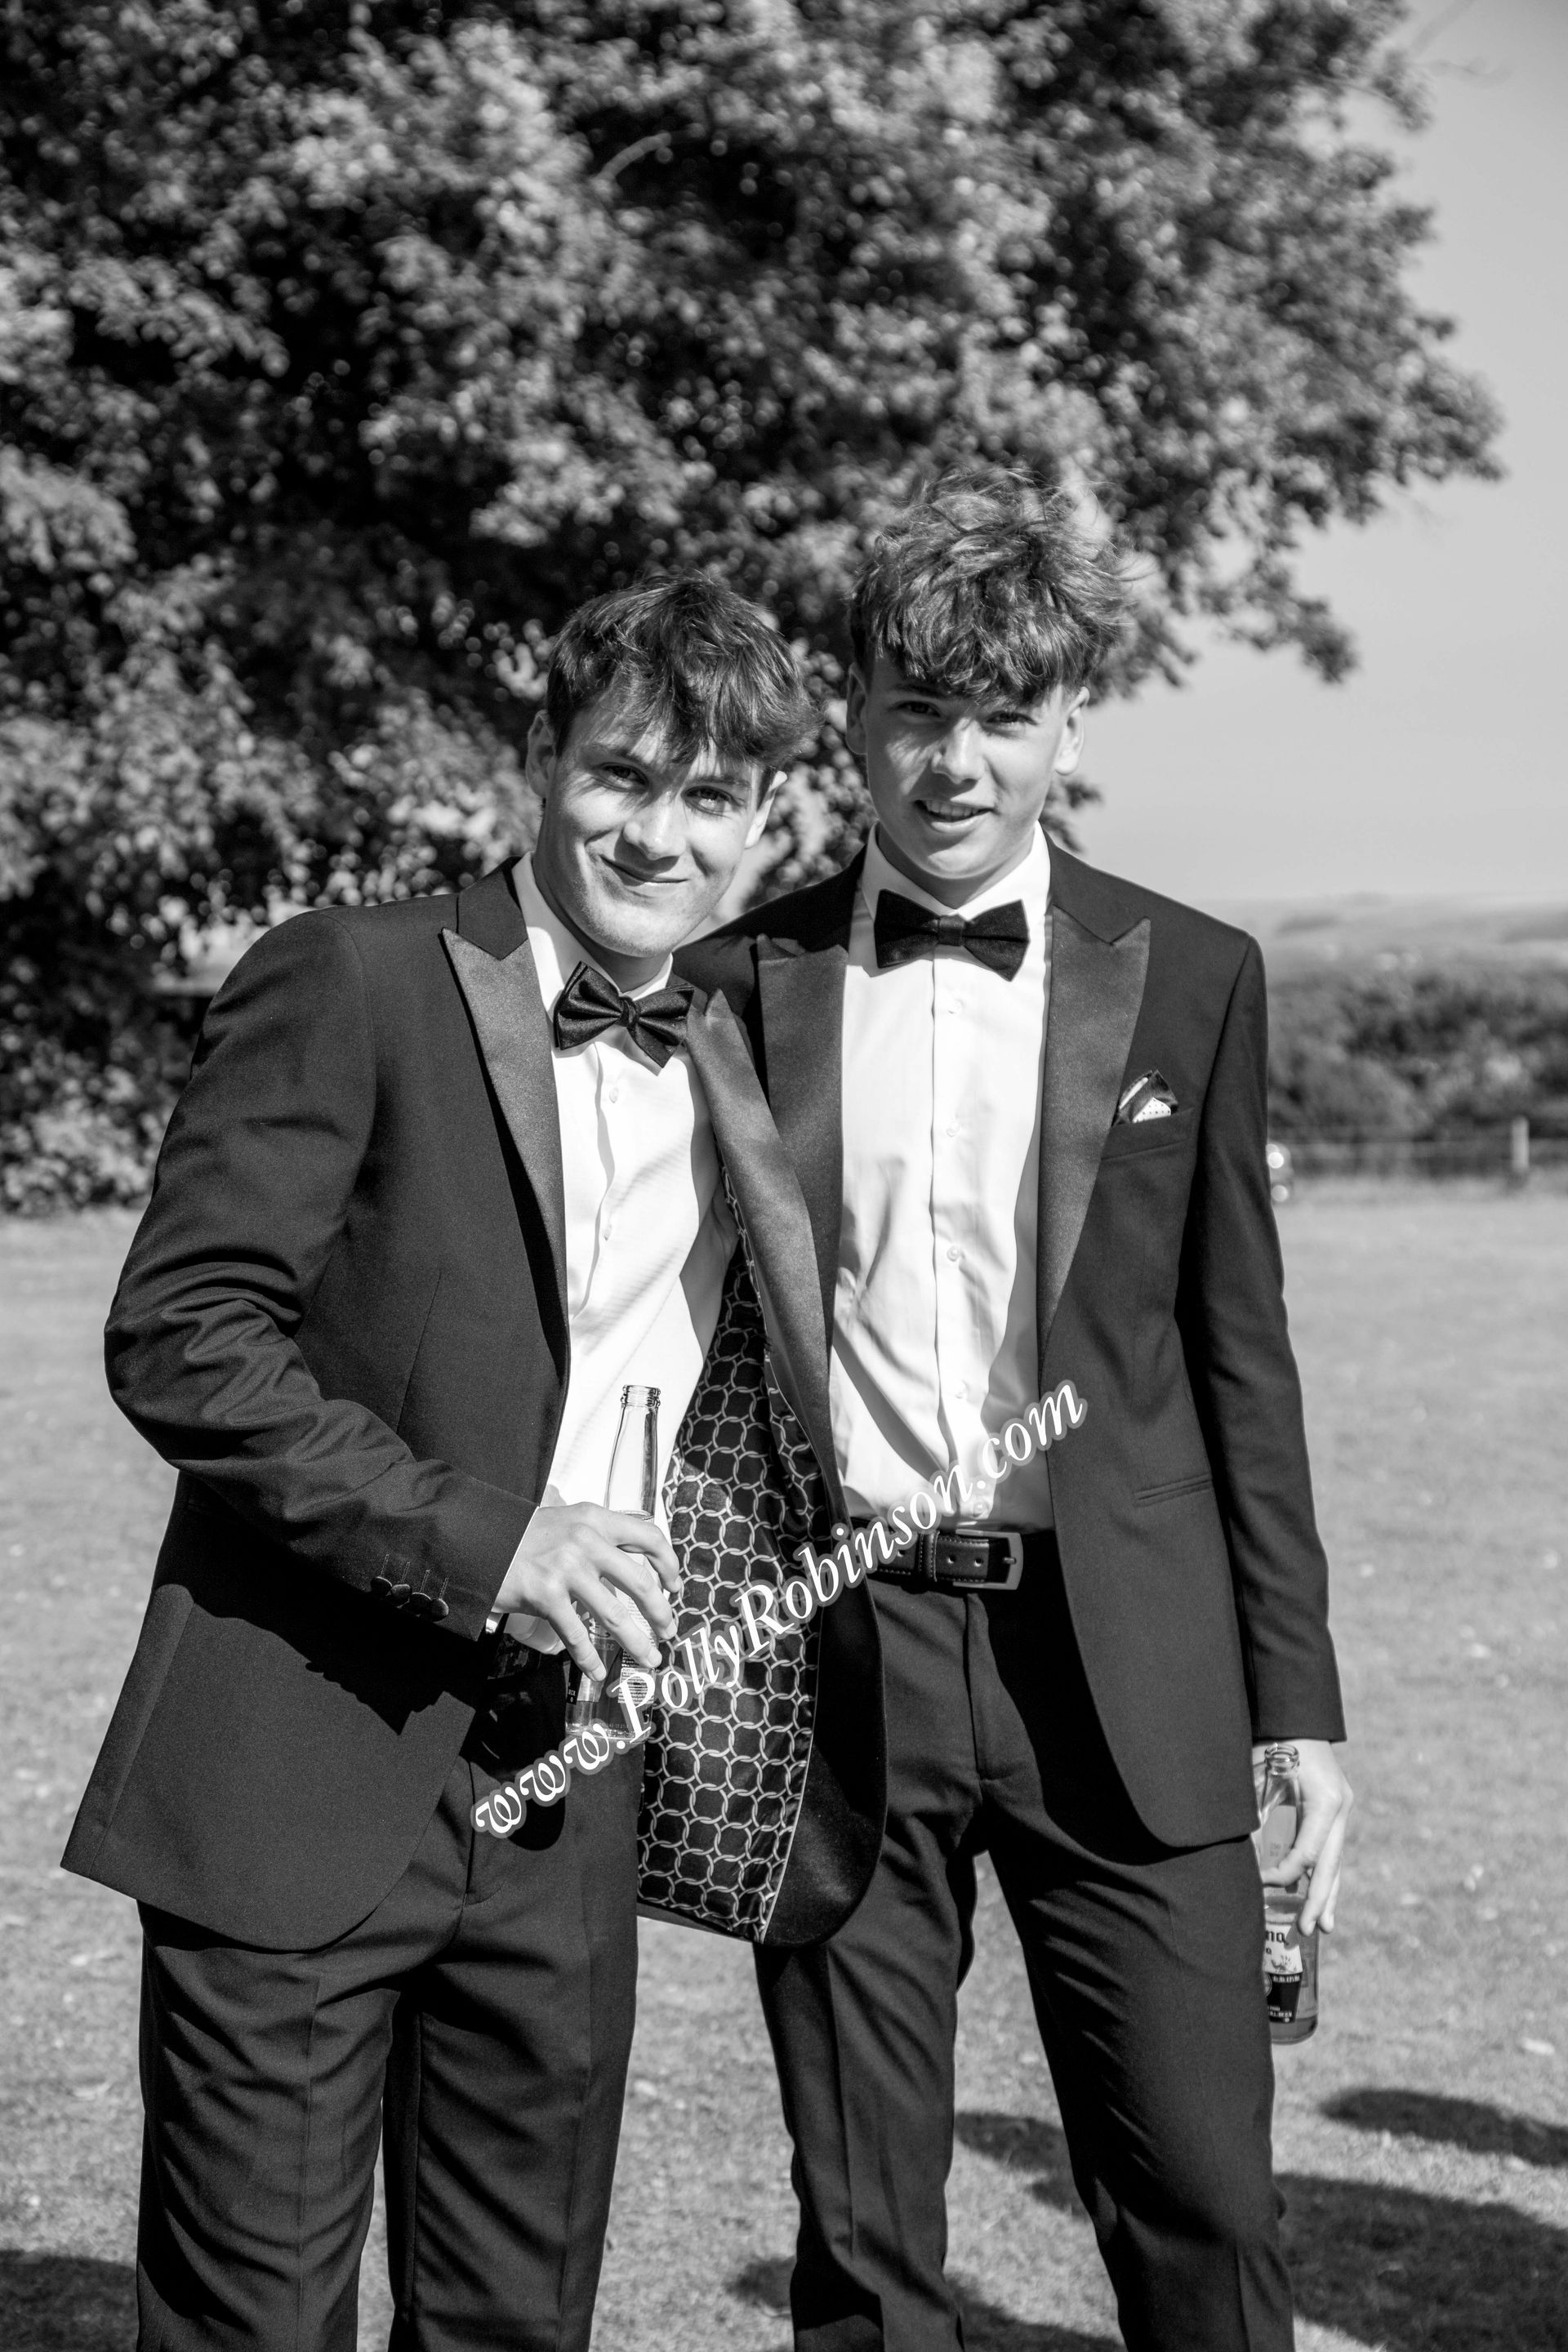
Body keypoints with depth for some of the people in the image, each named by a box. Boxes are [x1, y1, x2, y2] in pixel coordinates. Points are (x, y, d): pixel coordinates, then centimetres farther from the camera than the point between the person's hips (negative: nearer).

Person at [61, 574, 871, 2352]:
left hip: (561, 1792, 6)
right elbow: (177, 1333, -14)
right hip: (303, 1777, -5)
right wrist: (471, 1535, -21)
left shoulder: (727, 1074, 13)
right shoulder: (355, 984, -7)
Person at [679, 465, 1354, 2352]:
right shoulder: (744, 977, 5)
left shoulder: (1187, 979, 5)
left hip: (1121, 1673, 0)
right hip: (831, 1657, 0)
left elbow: (1239, 1358, 8)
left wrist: (1296, 1703, 5)